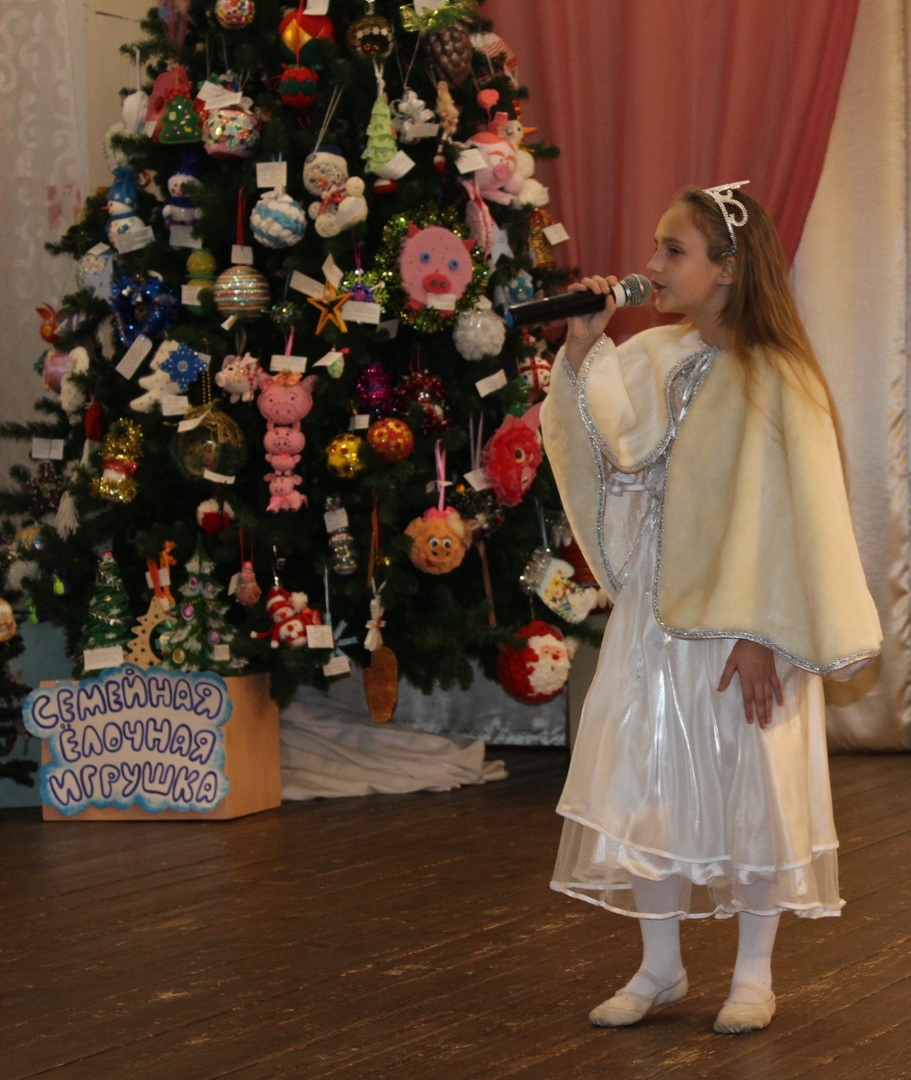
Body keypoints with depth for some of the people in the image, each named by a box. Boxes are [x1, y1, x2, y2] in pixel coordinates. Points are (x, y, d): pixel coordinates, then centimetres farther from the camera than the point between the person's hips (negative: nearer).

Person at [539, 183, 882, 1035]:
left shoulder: (774, 378, -14)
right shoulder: (651, 359, 3)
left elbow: (789, 514, -16)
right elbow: (612, 445, -9)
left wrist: (762, 635, -18)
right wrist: (582, 353, -17)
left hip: (738, 622, -6)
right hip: (653, 613, 6)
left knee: (751, 788, 7)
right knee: (646, 785, 10)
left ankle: (754, 973, 23)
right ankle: (660, 966, 25)